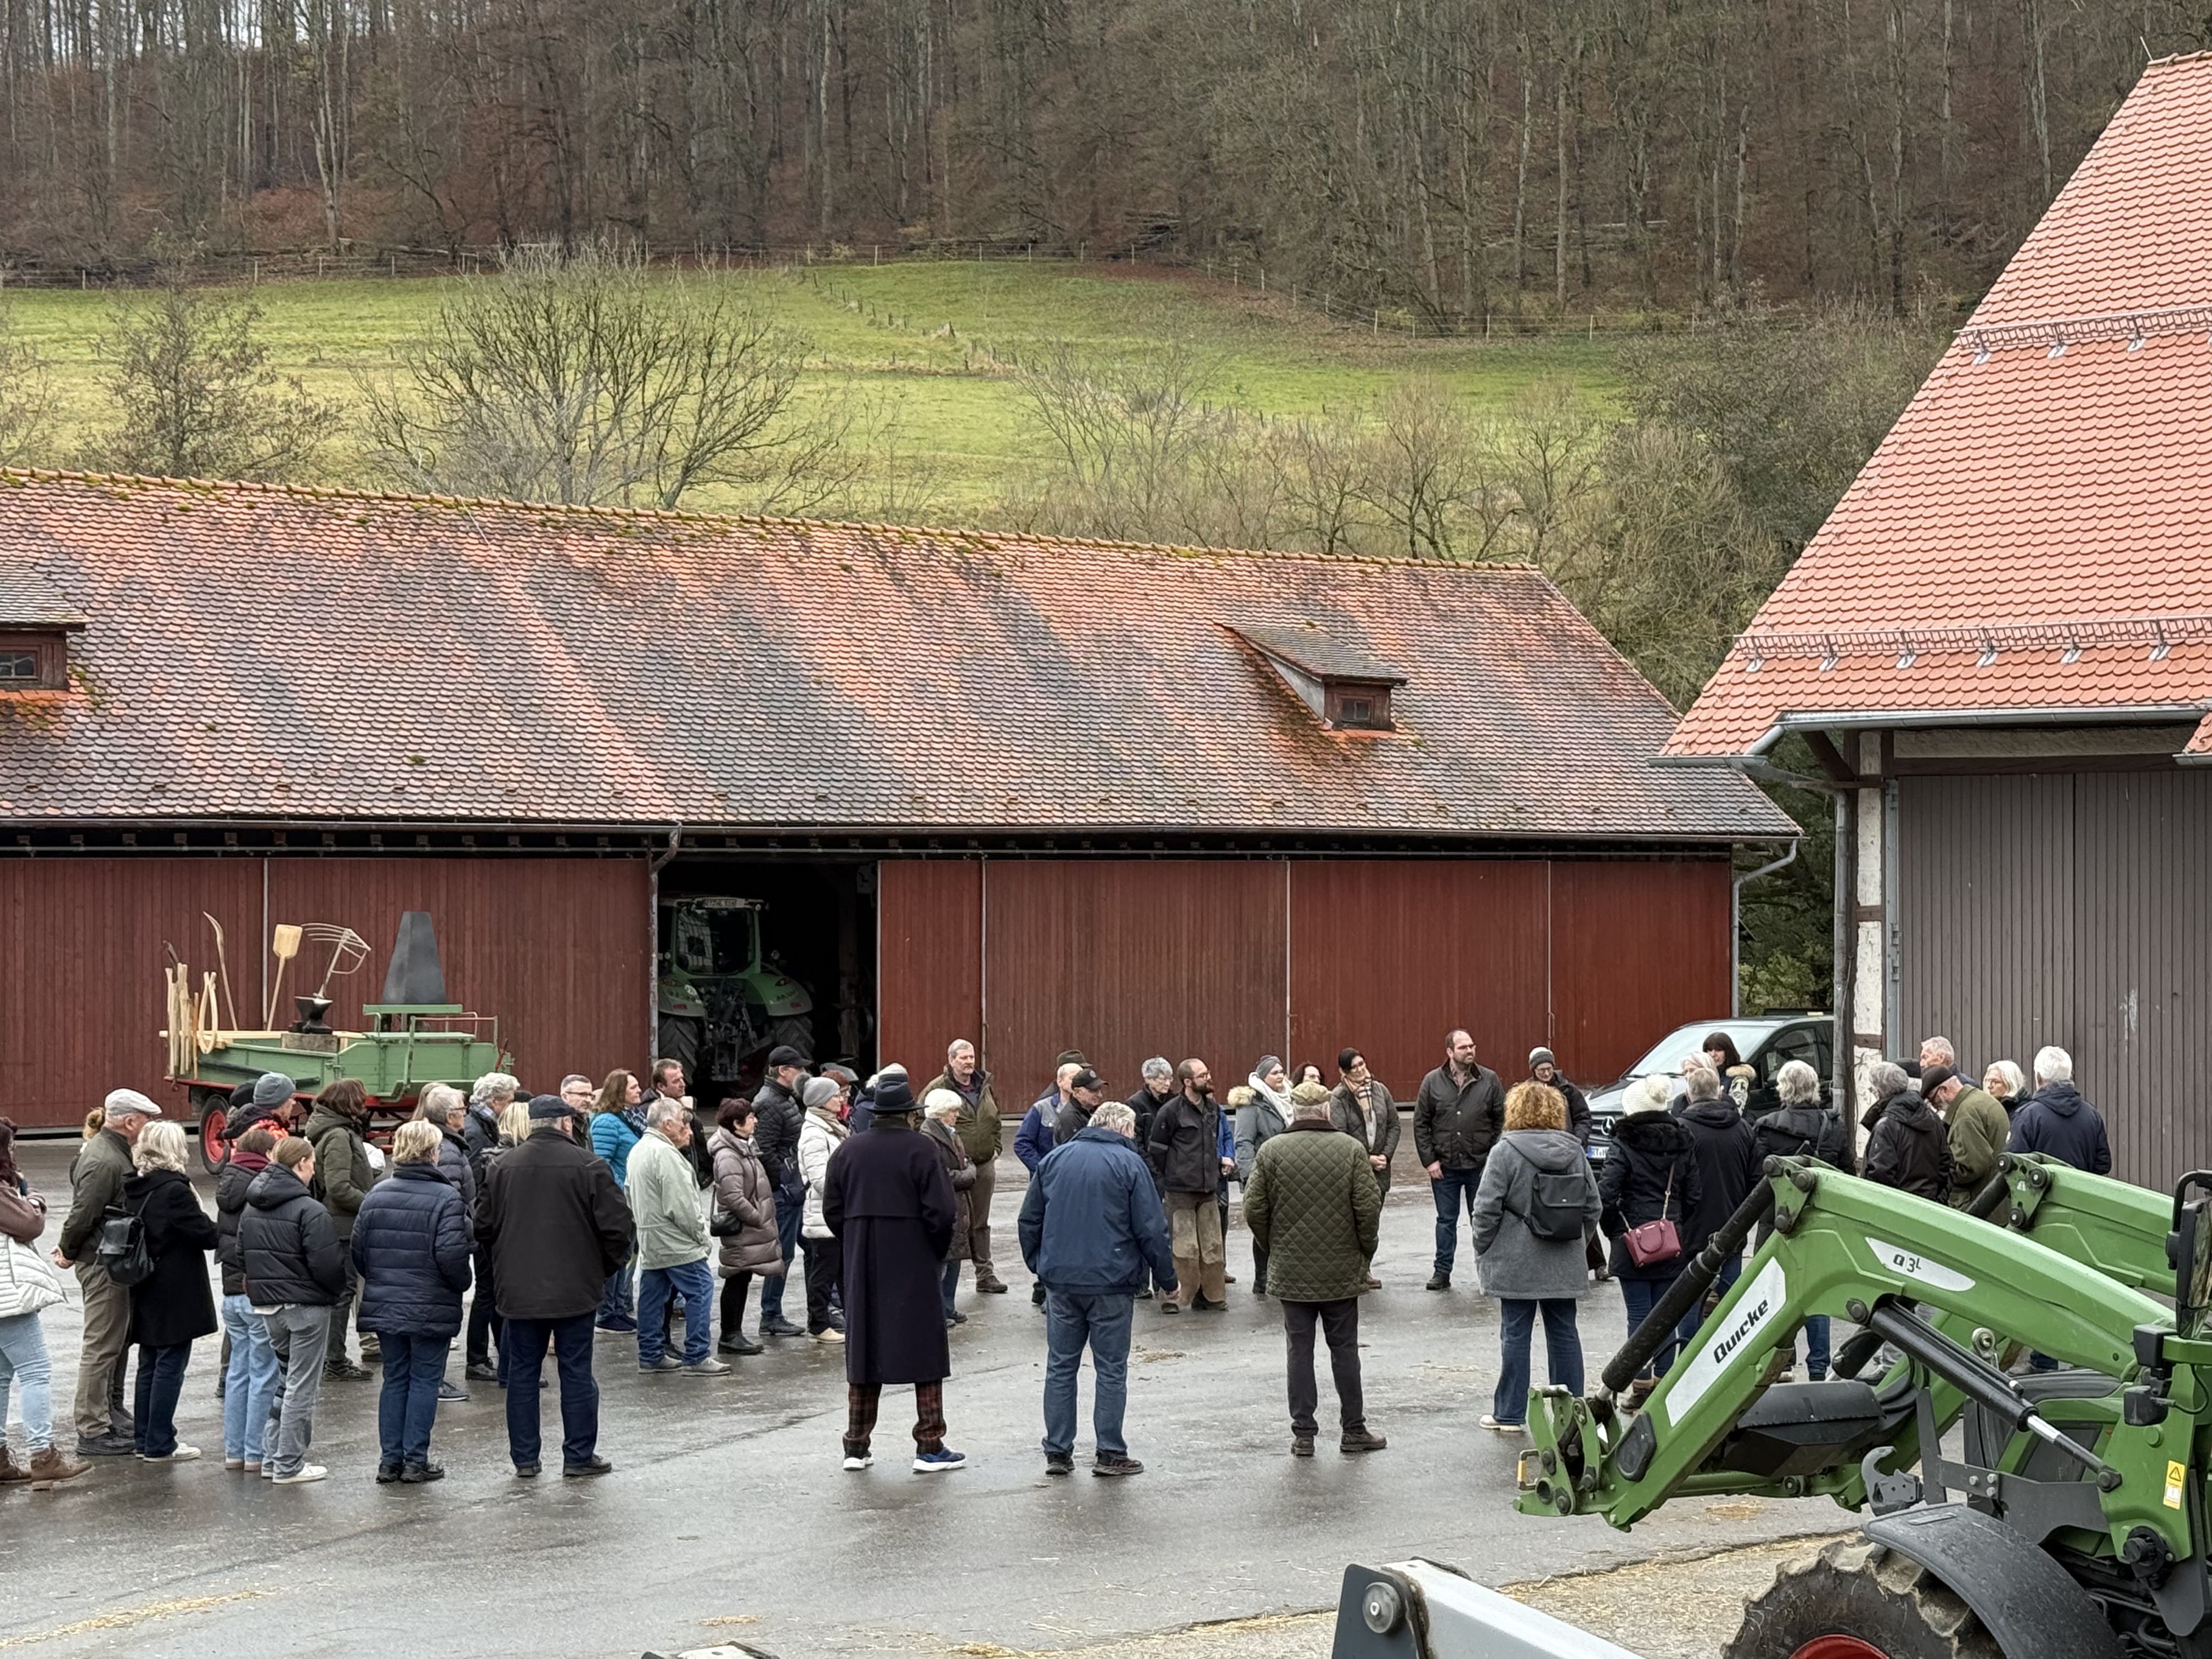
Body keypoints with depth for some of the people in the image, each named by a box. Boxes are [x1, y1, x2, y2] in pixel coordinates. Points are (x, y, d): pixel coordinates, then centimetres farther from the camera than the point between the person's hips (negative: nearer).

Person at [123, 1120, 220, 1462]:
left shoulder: (134, 1189, 6)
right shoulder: (174, 1190, -19)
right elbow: (205, 1233, -15)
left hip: (145, 1293, 8)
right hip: (176, 1295, -8)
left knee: (149, 1366, 15)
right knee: (170, 1366, -2)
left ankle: (145, 1440, 21)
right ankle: (160, 1445, 1)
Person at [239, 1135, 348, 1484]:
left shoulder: (251, 1210, 7)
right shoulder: (309, 1211, -18)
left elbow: (242, 1259, 13)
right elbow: (327, 1265, -20)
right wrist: (343, 1285, -1)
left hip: (266, 1305, 7)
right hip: (306, 1306, -7)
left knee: (286, 1380, 19)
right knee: (302, 1386, 1)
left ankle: (274, 1458, 19)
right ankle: (289, 1465, 4)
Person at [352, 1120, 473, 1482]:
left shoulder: (377, 1195, 3)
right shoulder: (445, 1197, -14)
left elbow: (358, 1249, 5)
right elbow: (451, 1253, -19)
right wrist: (461, 1284, -1)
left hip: (384, 1305, 5)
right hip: (431, 1308, -5)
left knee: (394, 1379, 13)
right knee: (425, 1381, 4)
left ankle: (389, 1460, 13)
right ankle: (415, 1461, 5)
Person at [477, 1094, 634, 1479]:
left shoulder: (501, 1166, 2)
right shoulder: (589, 1166, -9)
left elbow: (484, 1225, 7)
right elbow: (615, 1225, -9)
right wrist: (610, 1264, 8)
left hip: (518, 1289, 3)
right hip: (574, 1288, -3)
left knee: (522, 1372, 10)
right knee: (576, 1372, 6)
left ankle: (524, 1458, 13)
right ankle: (579, 1455, 10)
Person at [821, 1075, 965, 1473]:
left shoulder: (847, 1151, 5)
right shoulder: (921, 1151, -9)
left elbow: (832, 1209, 6)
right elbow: (941, 1212, -13)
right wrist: (938, 1251, 4)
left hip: (861, 1267, 4)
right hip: (913, 1268, -4)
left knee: (863, 1349, 11)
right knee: (925, 1349, 3)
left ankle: (857, 1446, 12)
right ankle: (930, 1447, 2)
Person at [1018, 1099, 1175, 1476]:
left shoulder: (1054, 1159, 9)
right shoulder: (1128, 1163, -5)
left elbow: (1030, 1219, 14)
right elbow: (1151, 1229, -7)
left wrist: (1038, 1264, 25)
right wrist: (1167, 1279, 3)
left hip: (1060, 1280, 4)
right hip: (1111, 1282, -4)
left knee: (1060, 1367, 9)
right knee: (1111, 1369, 3)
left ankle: (1057, 1452, 10)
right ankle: (1110, 1453, 4)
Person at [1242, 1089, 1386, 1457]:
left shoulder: (1271, 1151, -4)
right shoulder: (1350, 1151, -6)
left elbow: (1254, 1210, -3)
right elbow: (1369, 1207, -8)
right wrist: (1365, 1252, 7)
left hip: (1291, 1273, 1)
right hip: (1342, 1272, 0)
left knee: (1299, 1351, 6)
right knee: (1344, 1348, 9)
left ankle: (1303, 1434, 8)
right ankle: (1353, 1430, 14)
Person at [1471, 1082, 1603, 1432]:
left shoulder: (1506, 1151, -11)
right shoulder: (1574, 1151, 3)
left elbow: (1487, 1209, -12)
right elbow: (1593, 1207, 8)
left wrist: (1482, 1251, 0)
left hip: (1517, 1264, -4)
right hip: (1564, 1266, 4)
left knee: (1515, 1334, 2)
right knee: (1563, 1331, 11)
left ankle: (1510, 1413, 6)